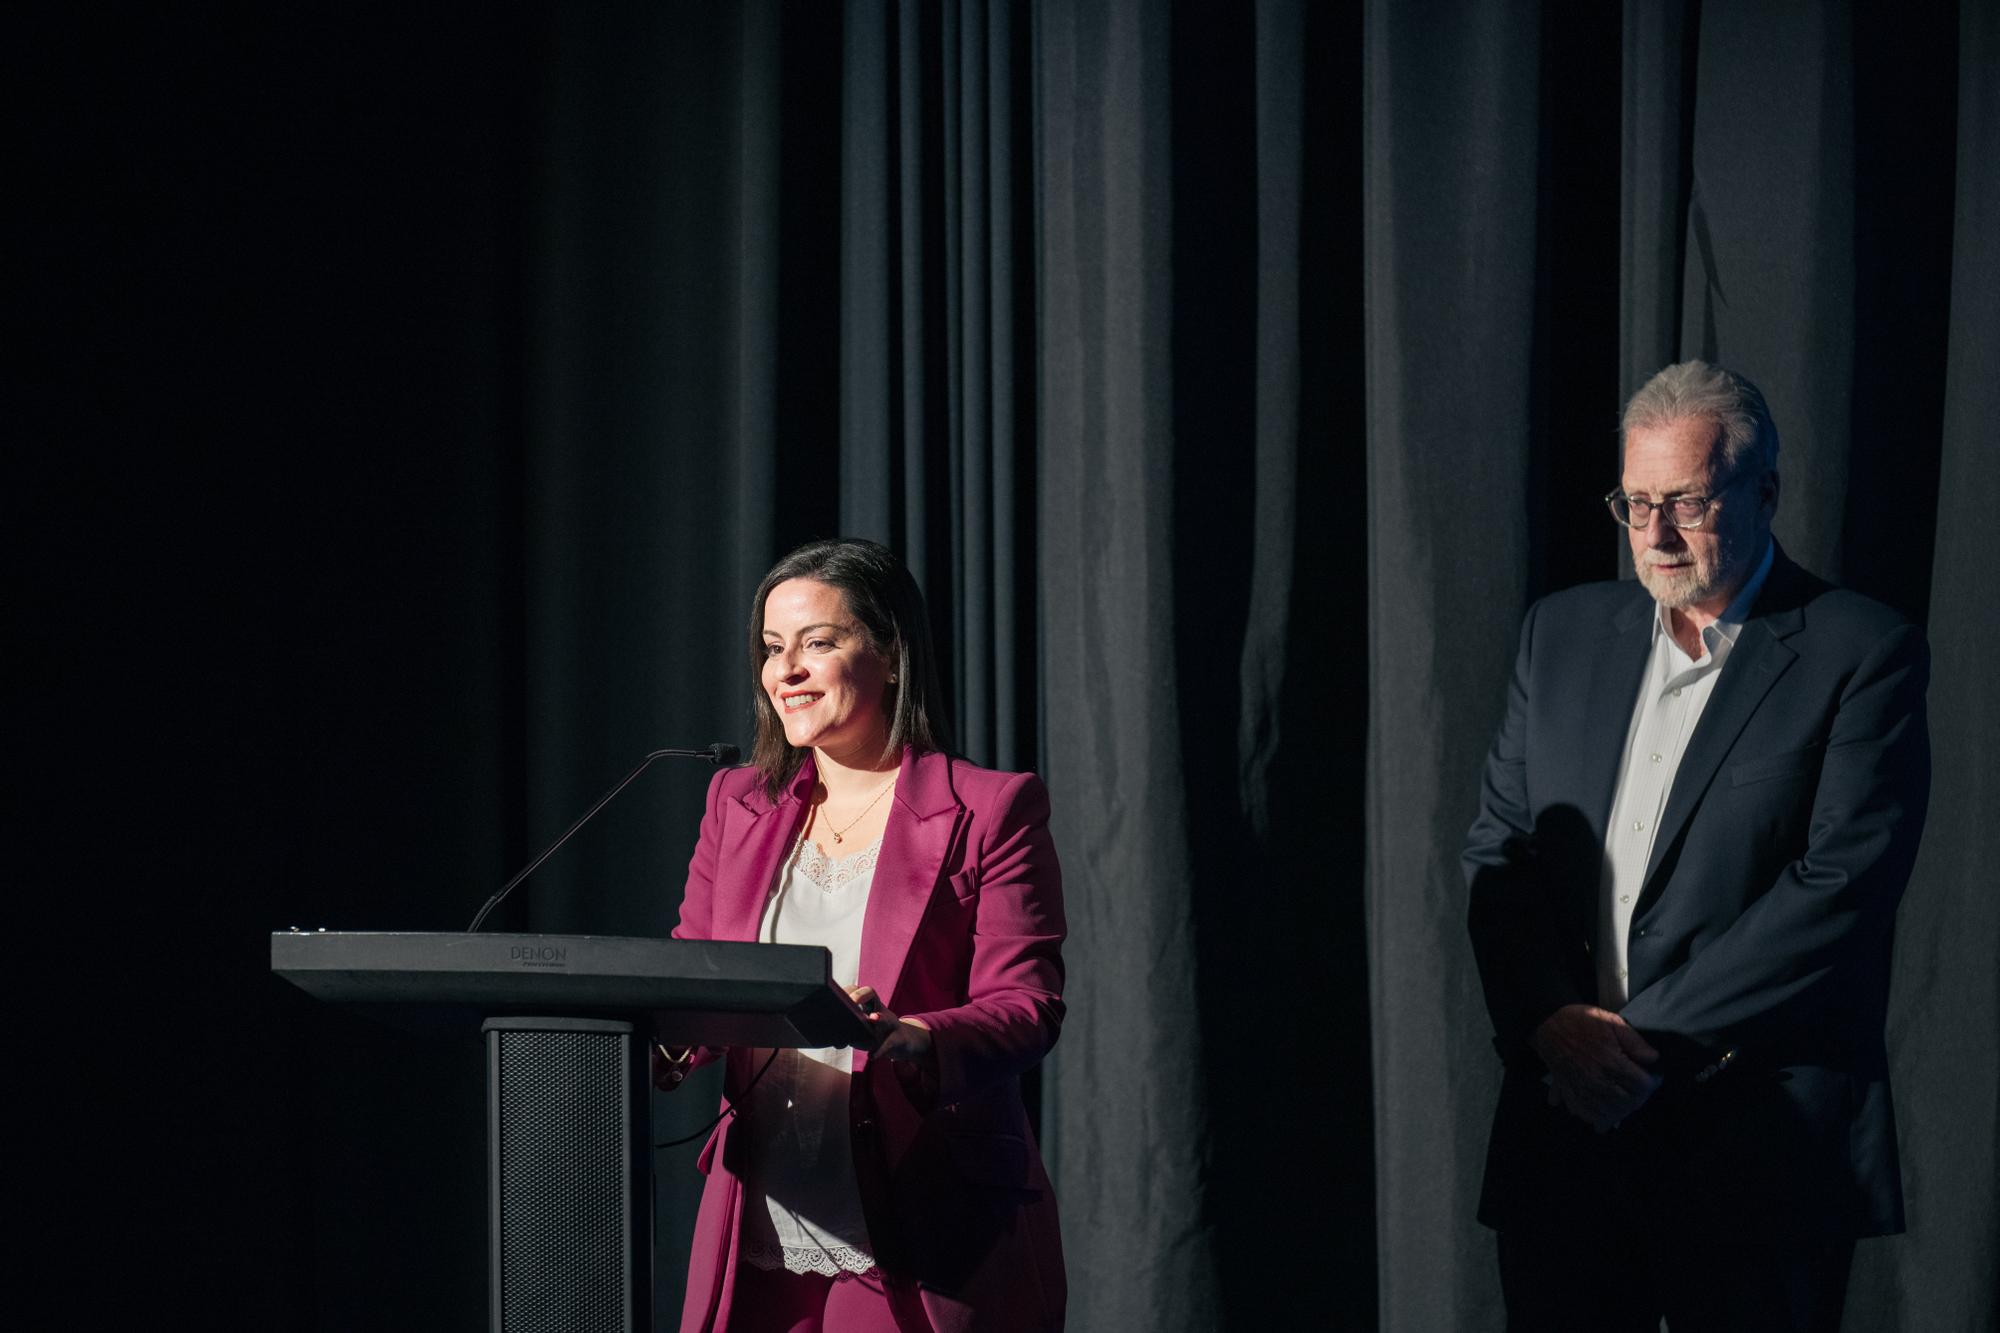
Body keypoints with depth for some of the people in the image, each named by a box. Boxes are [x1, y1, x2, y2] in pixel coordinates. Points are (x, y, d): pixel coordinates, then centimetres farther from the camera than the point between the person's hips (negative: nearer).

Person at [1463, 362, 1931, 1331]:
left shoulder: (1862, 654, -3)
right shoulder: (1564, 632, 13)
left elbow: (1840, 888, -12)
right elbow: (1498, 849, 11)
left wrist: (1652, 1041, -14)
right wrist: (1549, 1020, -7)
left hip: (1763, 1142, -4)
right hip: (1564, 1125, 4)